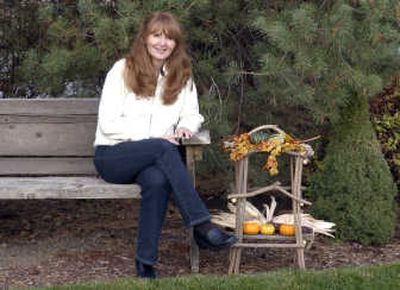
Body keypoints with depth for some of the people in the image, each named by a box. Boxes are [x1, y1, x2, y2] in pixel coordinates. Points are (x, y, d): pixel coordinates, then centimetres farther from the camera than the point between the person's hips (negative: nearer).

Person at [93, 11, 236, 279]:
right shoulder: (123, 70, -3)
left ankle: (146, 264, -28)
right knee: (164, 148, -34)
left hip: (153, 161, 3)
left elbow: (193, 115, 16)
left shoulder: (182, 75, 9)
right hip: (112, 156, -3)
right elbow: (108, 124, -9)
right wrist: (156, 138, -19)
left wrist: (186, 127, -11)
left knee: (158, 180, -35)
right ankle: (202, 226, -36)